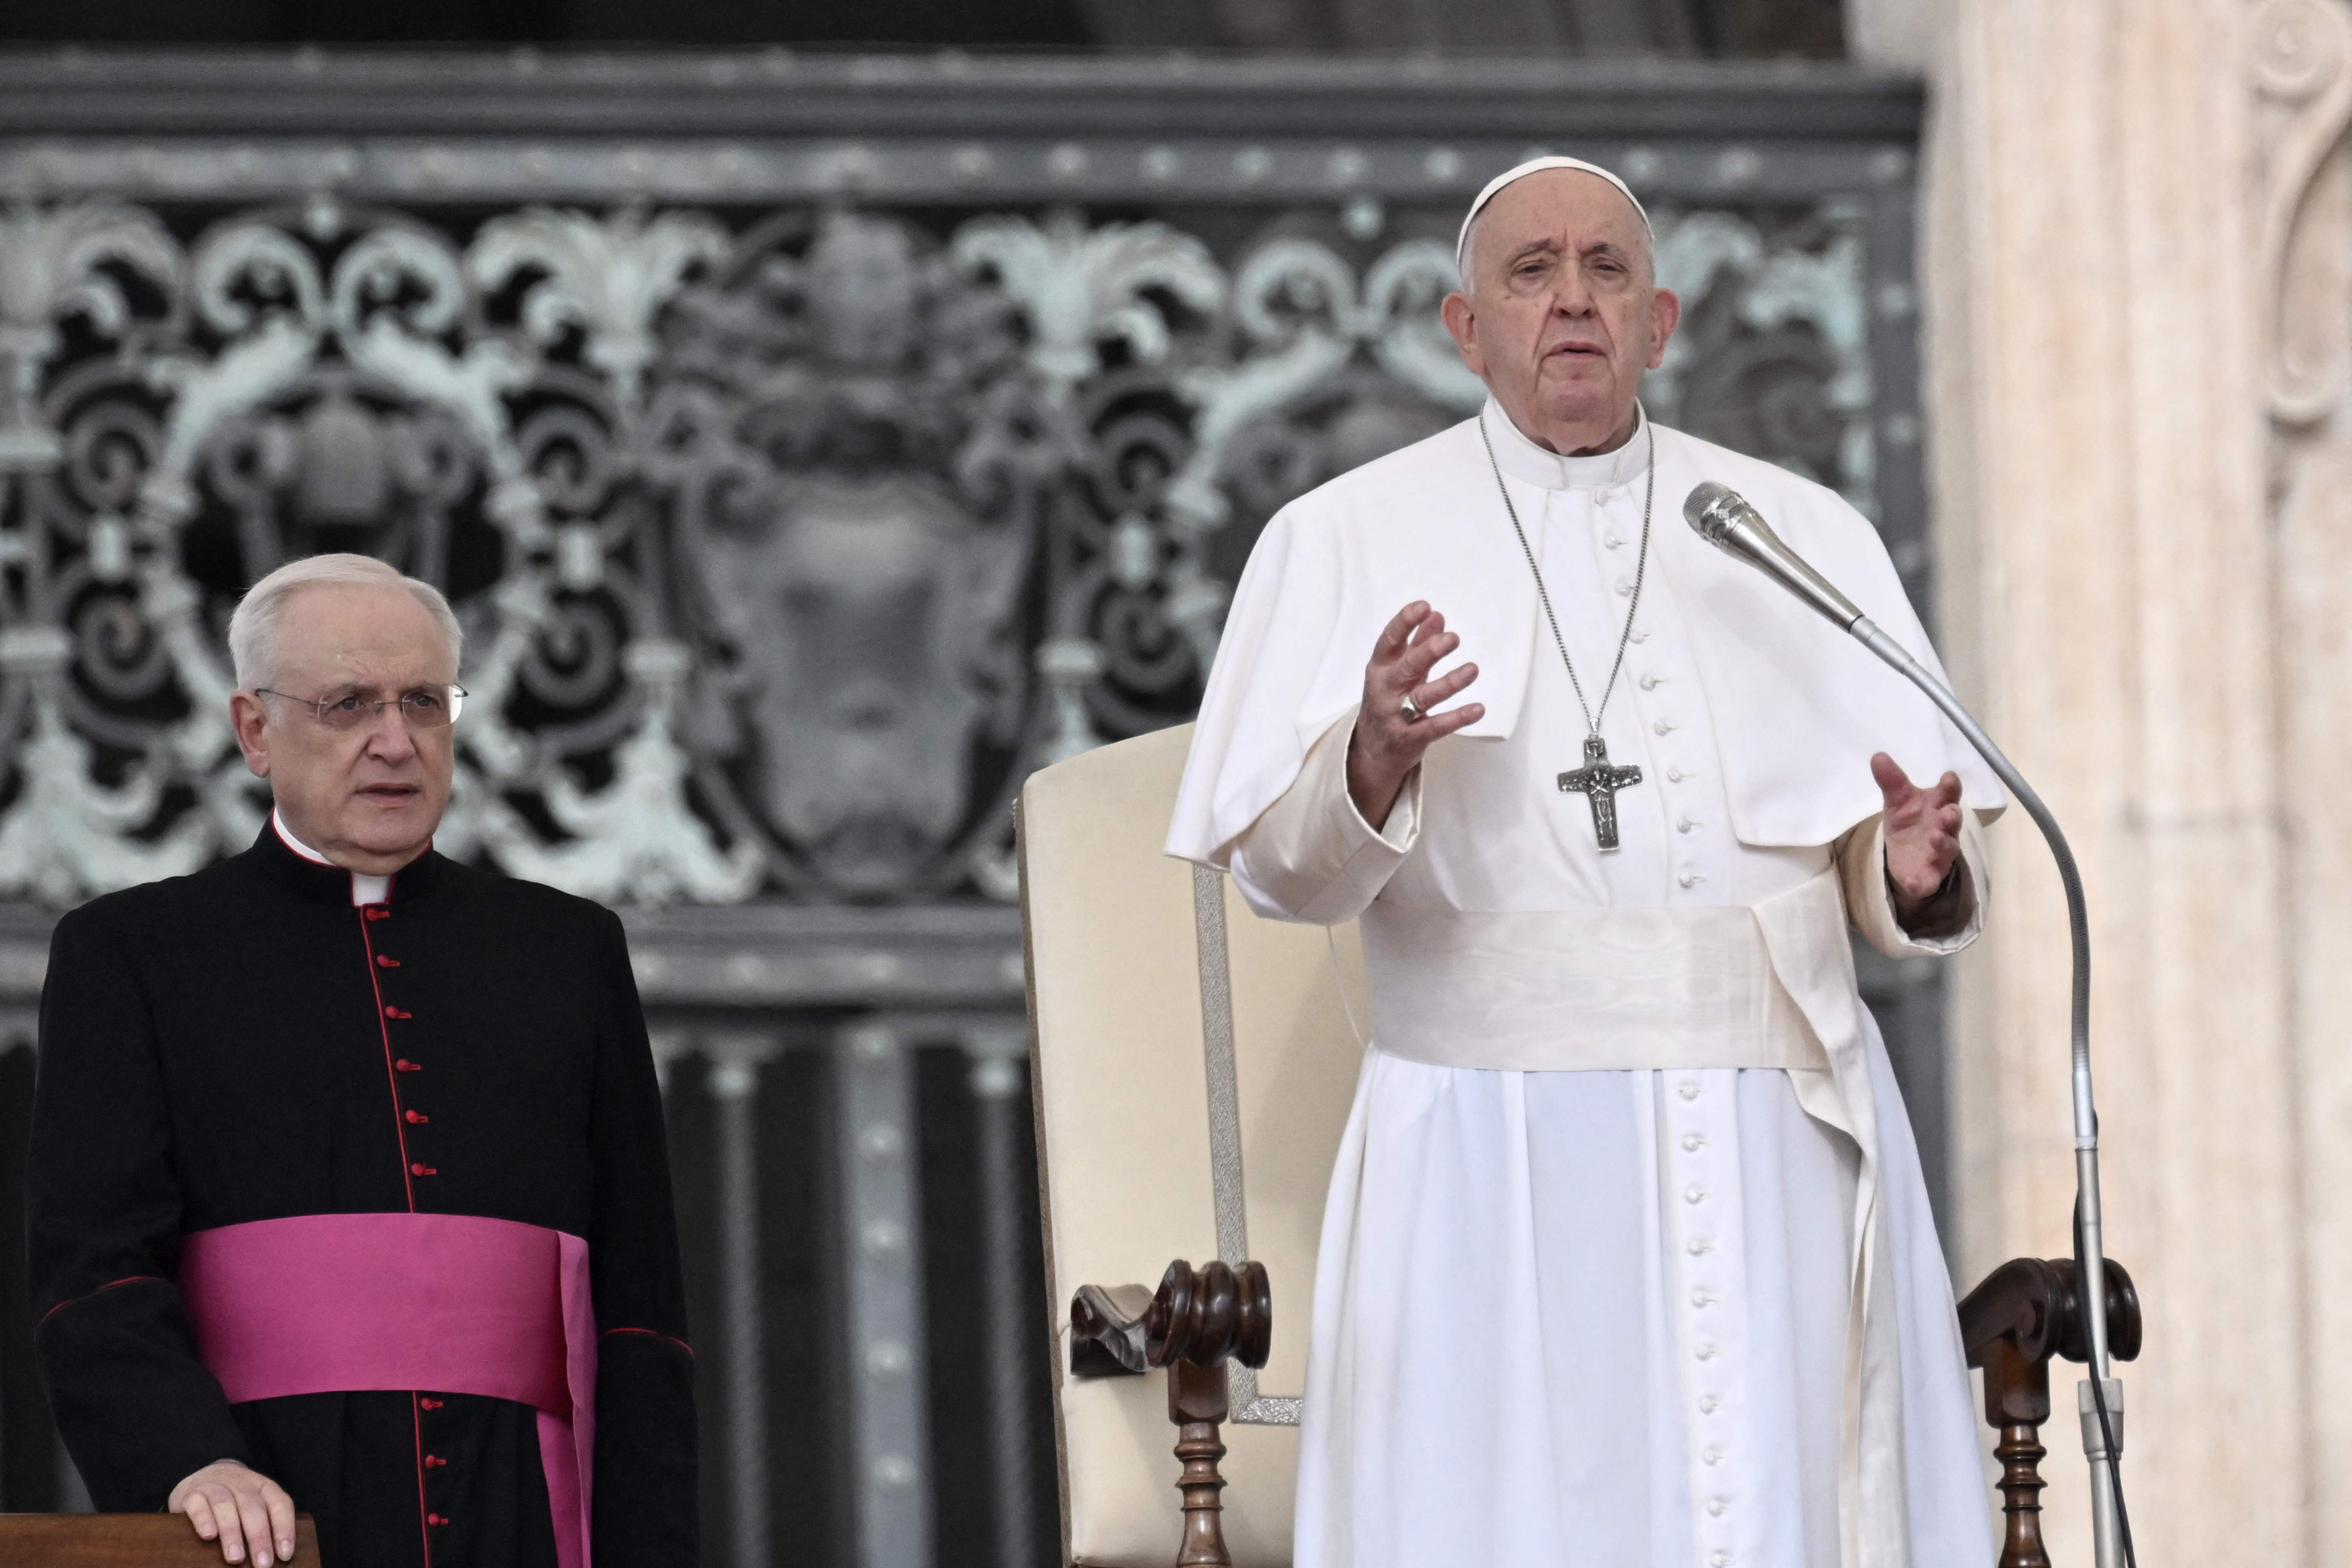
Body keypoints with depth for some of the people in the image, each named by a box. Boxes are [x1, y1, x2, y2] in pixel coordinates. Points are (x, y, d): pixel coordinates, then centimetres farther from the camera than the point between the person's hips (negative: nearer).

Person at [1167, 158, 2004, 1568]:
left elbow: (1887, 874, 7)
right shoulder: (1352, 541, 5)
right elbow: (1284, 870, -4)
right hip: (1497, 1170, -2)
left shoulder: (1806, 538, 10)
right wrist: (1375, 763, -25)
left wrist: (1918, 871, -17)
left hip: (1778, 1141, 2)